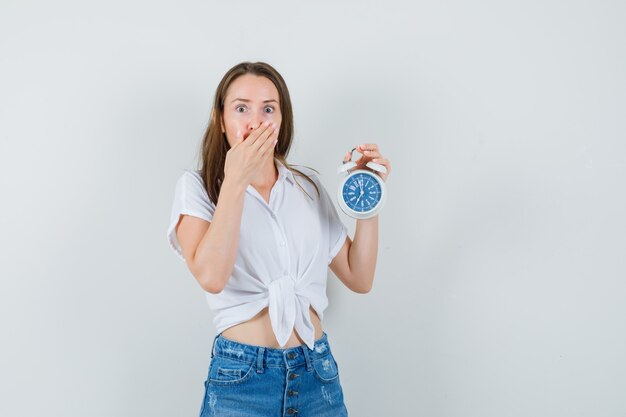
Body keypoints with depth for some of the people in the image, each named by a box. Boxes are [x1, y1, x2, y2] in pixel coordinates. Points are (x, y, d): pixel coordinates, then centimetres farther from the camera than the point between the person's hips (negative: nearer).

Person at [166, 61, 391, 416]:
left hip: (318, 372, 4)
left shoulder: (308, 185, 8)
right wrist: (236, 180, -19)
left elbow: (359, 279, 6)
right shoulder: (197, 186, -2)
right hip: (241, 376, -3)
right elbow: (211, 277, -20)